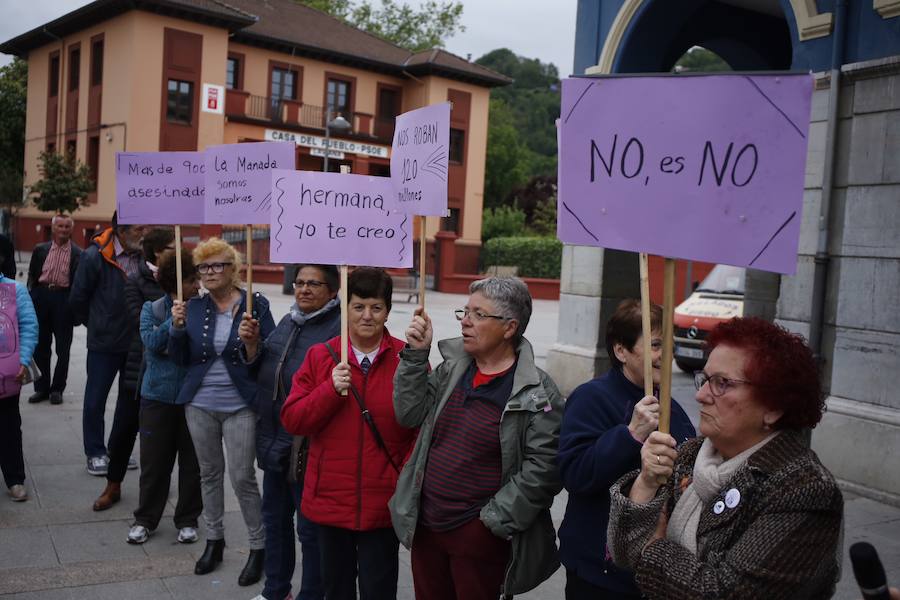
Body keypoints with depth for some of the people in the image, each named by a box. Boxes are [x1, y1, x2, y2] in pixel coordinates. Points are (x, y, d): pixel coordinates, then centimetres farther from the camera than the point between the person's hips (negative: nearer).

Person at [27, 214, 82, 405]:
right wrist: (31, 296, 0)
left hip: (63, 298, -3)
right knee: (40, 346, 8)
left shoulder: (77, 254, -1)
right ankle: (42, 388, 19)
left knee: (63, 348, 3)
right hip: (41, 296, 3)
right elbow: (32, 275, 12)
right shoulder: (40, 250, 9)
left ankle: (57, 389, 15)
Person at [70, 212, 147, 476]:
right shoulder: (95, 256, -14)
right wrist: (95, 324, 6)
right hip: (104, 343, -4)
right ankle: (96, 453, 21)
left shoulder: (143, 255, -3)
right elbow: (77, 299, -4)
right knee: (95, 400, 5)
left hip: (136, 343, 4)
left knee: (129, 399, 15)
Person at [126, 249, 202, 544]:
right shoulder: (152, 309, 1)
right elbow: (151, 342, -14)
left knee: (192, 462, 9)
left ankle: (188, 520, 24)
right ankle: (145, 519, 25)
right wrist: (175, 320, -21)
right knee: (154, 462, 9)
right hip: (158, 397, 1)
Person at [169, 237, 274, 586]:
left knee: (242, 477, -2)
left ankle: (258, 547, 14)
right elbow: (181, 359, 5)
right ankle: (214, 539, 32)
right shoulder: (193, 308, 4)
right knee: (209, 473, 15)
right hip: (200, 405, 4)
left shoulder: (255, 304, -7)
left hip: (240, 406, -4)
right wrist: (178, 326, -10)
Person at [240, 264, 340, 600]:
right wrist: (252, 344, 1)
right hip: (275, 441, 9)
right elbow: (261, 371, 18)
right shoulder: (288, 322, 11)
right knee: (275, 516, 22)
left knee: (310, 526, 5)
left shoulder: (339, 327, -16)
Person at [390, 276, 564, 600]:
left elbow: (543, 466, -17)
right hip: (425, 525, 5)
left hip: (479, 536, -5)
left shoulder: (537, 392, -13)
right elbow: (410, 414, 3)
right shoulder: (451, 369, 5)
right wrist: (416, 355, -7)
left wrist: (494, 519, -15)